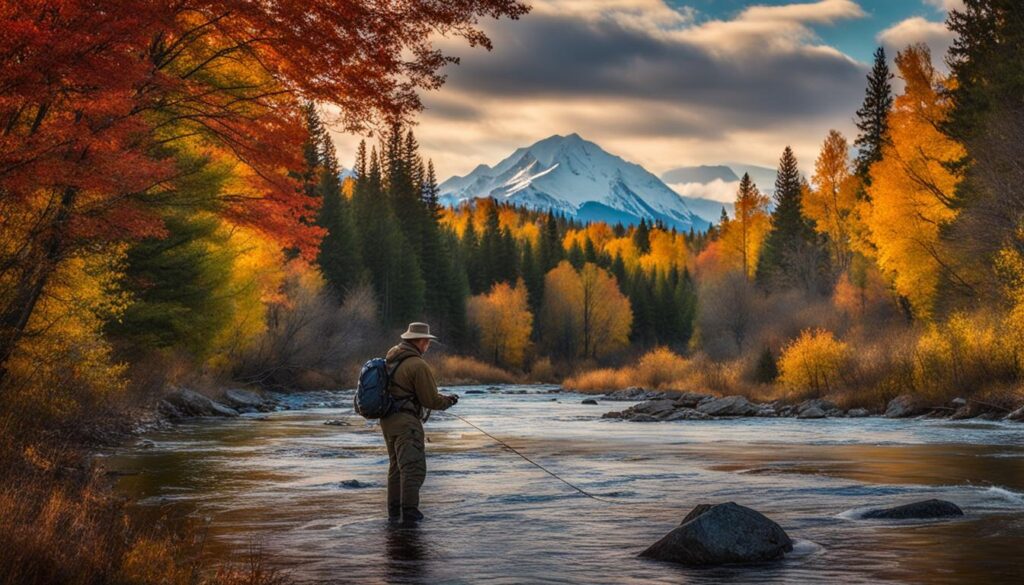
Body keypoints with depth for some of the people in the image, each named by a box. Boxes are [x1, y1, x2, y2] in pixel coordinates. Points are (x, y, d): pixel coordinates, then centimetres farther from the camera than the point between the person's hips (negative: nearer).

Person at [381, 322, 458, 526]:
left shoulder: (391, 357, 11)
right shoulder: (418, 365, -16)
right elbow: (431, 400, -13)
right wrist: (448, 401, 8)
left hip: (387, 419, 9)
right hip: (406, 421, -9)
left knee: (396, 466, 17)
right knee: (413, 468, -9)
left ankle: (394, 512, 20)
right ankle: (409, 513, -18)